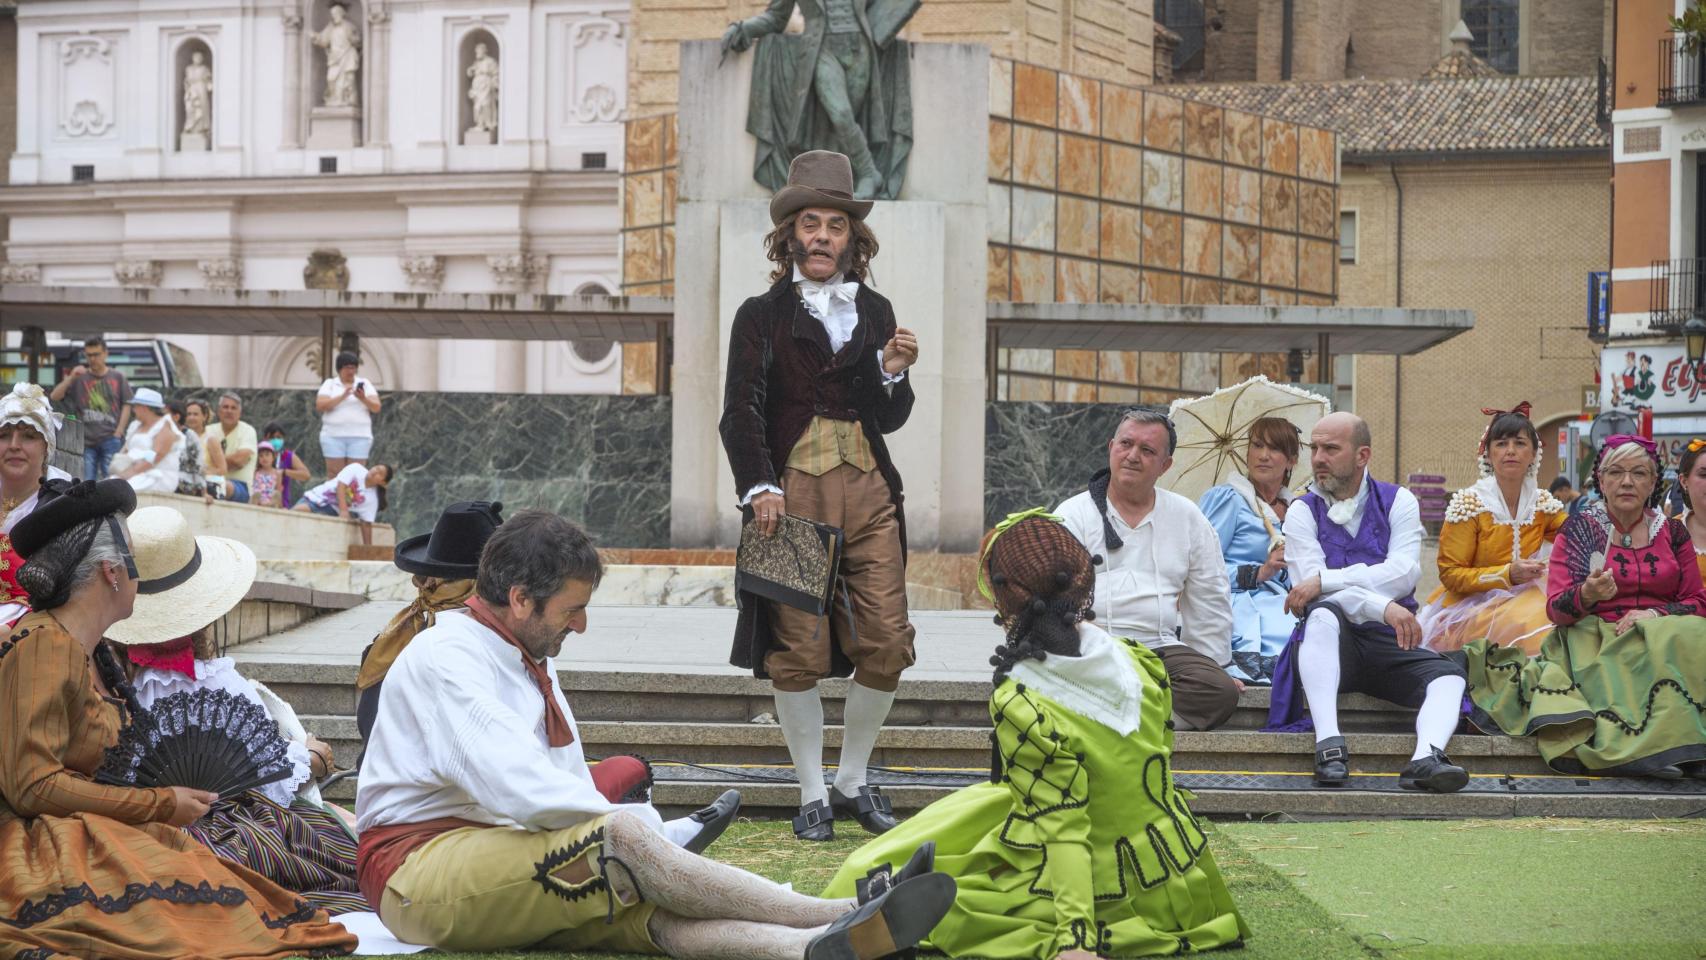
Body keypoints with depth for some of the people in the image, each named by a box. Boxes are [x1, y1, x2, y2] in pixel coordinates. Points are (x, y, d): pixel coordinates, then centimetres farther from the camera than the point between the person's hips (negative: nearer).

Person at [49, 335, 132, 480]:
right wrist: (71, 377, -11)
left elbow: (126, 406, 8)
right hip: (87, 441, 1)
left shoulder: (117, 378, 9)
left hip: (111, 439, -1)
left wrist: (119, 432, -2)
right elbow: (54, 397, 2)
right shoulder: (79, 378, 9)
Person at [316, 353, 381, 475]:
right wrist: (342, 396, -17)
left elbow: (376, 408, 2)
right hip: (334, 436, -1)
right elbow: (320, 406, -7)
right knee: (335, 475, -3)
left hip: (359, 437, 1)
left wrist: (363, 399, -18)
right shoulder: (329, 384, 7)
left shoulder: (365, 384, 10)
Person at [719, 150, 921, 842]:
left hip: (868, 491, 3)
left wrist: (894, 372, -3)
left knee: (886, 646, -1)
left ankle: (853, 781, 17)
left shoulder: (875, 313, 16)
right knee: (799, 650, -4)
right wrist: (759, 487, -18)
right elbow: (741, 412, -3)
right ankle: (813, 795, 9)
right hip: (793, 491, -3)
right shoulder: (763, 316, 6)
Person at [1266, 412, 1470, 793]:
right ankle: (1329, 746, -47)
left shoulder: (1398, 502, 9)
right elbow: (1309, 585, -10)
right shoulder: (1303, 512, 6)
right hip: (1330, 646, -2)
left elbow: (1403, 573, -8)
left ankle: (1426, 757, -51)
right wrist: (1383, 607, -25)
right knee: (1323, 615, -34)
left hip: (1391, 646, 2)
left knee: (1449, 675, -23)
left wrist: (1325, 580, -17)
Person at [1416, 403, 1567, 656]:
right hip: (1469, 606, -5)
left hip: (1522, 600, 5)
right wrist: (1507, 575, -19)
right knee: (1525, 624, -31)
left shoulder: (1543, 504, 7)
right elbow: (1450, 574, -8)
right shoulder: (1468, 503, -6)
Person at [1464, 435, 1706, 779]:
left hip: (1664, 634, 2)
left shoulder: (1674, 532, 15)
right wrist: (1587, 594, -23)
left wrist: (1654, 614, -11)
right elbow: (1556, 608, 1)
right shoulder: (1578, 530, 8)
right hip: (1595, 637, -2)